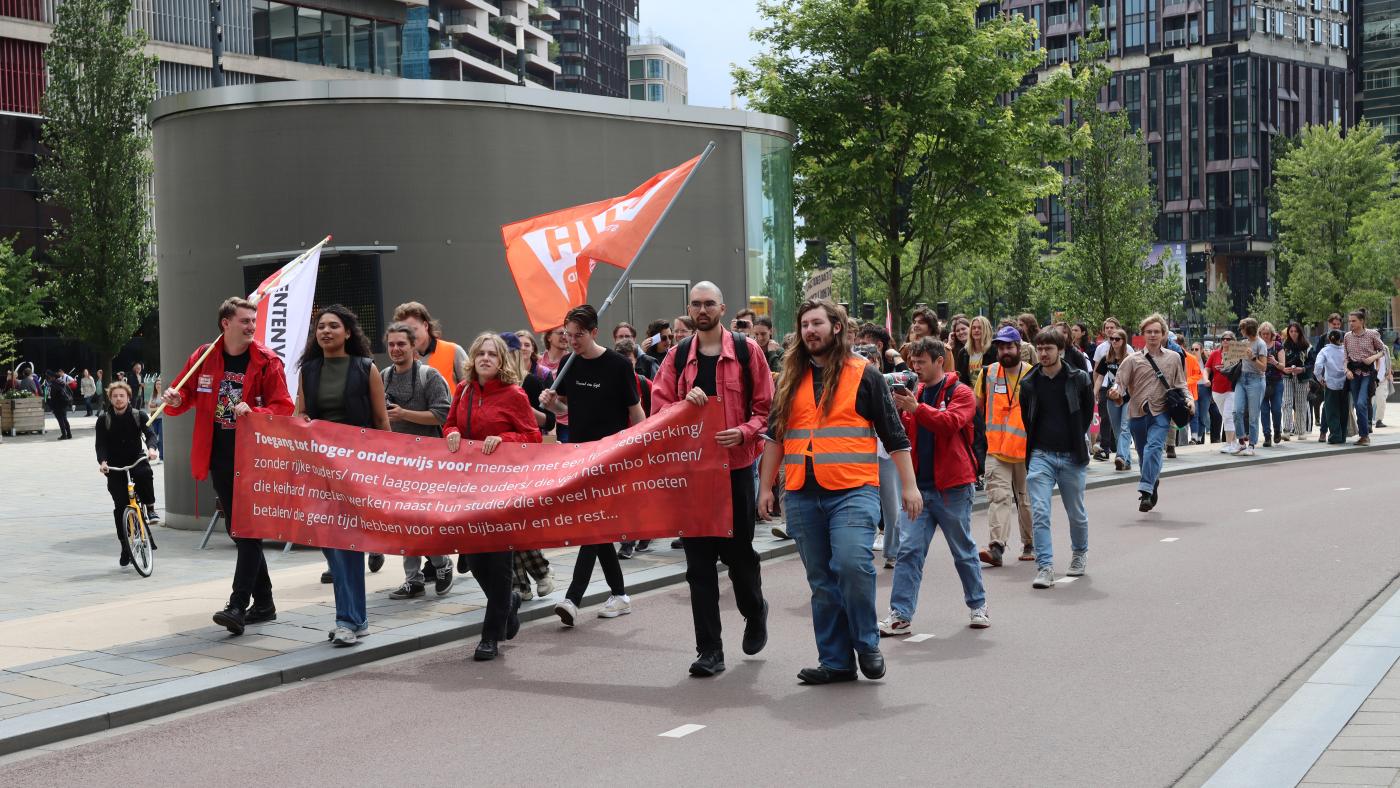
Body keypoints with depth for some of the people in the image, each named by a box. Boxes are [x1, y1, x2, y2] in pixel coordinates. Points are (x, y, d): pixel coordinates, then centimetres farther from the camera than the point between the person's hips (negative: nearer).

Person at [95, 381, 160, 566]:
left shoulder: (138, 416, 0)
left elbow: (150, 433, -12)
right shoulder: (104, 419, -1)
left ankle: (150, 508, -15)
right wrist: (102, 462, -27)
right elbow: (100, 444, -8)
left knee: (144, 473, -37)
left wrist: (151, 448, -35)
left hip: (136, 458, 0)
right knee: (120, 506, -6)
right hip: (115, 465, 0)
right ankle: (125, 547, 3)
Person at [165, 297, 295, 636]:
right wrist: (175, 401, -9)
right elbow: (184, 396, 14)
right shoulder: (203, 358, 5)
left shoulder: (267, 361, -5)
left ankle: (238, 606, -13)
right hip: (219, 456, 5)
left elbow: (284, 408, -8)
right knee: (237, 531, 11)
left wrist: (253, 413, -25)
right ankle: (263, 604, 22)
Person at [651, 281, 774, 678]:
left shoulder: (747, 350, 0)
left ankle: (755, 611, 38)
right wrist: (685, 403, -13)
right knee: (698, 559, 1)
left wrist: (744, 431, -17)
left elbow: (766, 406, 0)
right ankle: (709, 649, 7)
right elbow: (658, 406, 6)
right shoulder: (678, 356, 8)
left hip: (736, 465, -2)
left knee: (738, 550, 6)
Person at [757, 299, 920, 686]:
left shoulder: (864, 375, 3)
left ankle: (867, 643, -2)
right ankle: (836, 661, 15)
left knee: (852, 563, -23)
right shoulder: (792, 379, 14)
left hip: (853, 490, -4)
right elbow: (775, 435, 19)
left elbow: (894, 434, 4)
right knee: (822, 582, 7)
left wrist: (909, 486, 0)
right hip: (802, 495, 5)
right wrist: (765, 487, 15)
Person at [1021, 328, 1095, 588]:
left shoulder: (1078, 379, -2)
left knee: (1076, 513, 13)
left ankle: (1080, 554, 38)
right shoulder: (1029, 383, 2)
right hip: (1041, 455, 0)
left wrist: (1076, 438, 6)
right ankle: (1045, 567, -11)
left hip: (1071, 456, 0)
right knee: (1039, 513, -12)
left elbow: (1088, 412, 9)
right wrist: (1034, 444, 8)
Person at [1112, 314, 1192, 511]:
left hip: (1161, 413, -2)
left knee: (1154, 447, -24)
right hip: (1137, 413, 2)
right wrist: (1116, 391, -23)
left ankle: (1145, 491, -31)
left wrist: (1188, 399, -1)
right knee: (1143, 454, 11)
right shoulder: (1133, 360, 6)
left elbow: (1180, 384, 17)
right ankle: (1153, 488, 32)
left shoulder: (1173, 358, 10)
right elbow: (1120, 382, 0)